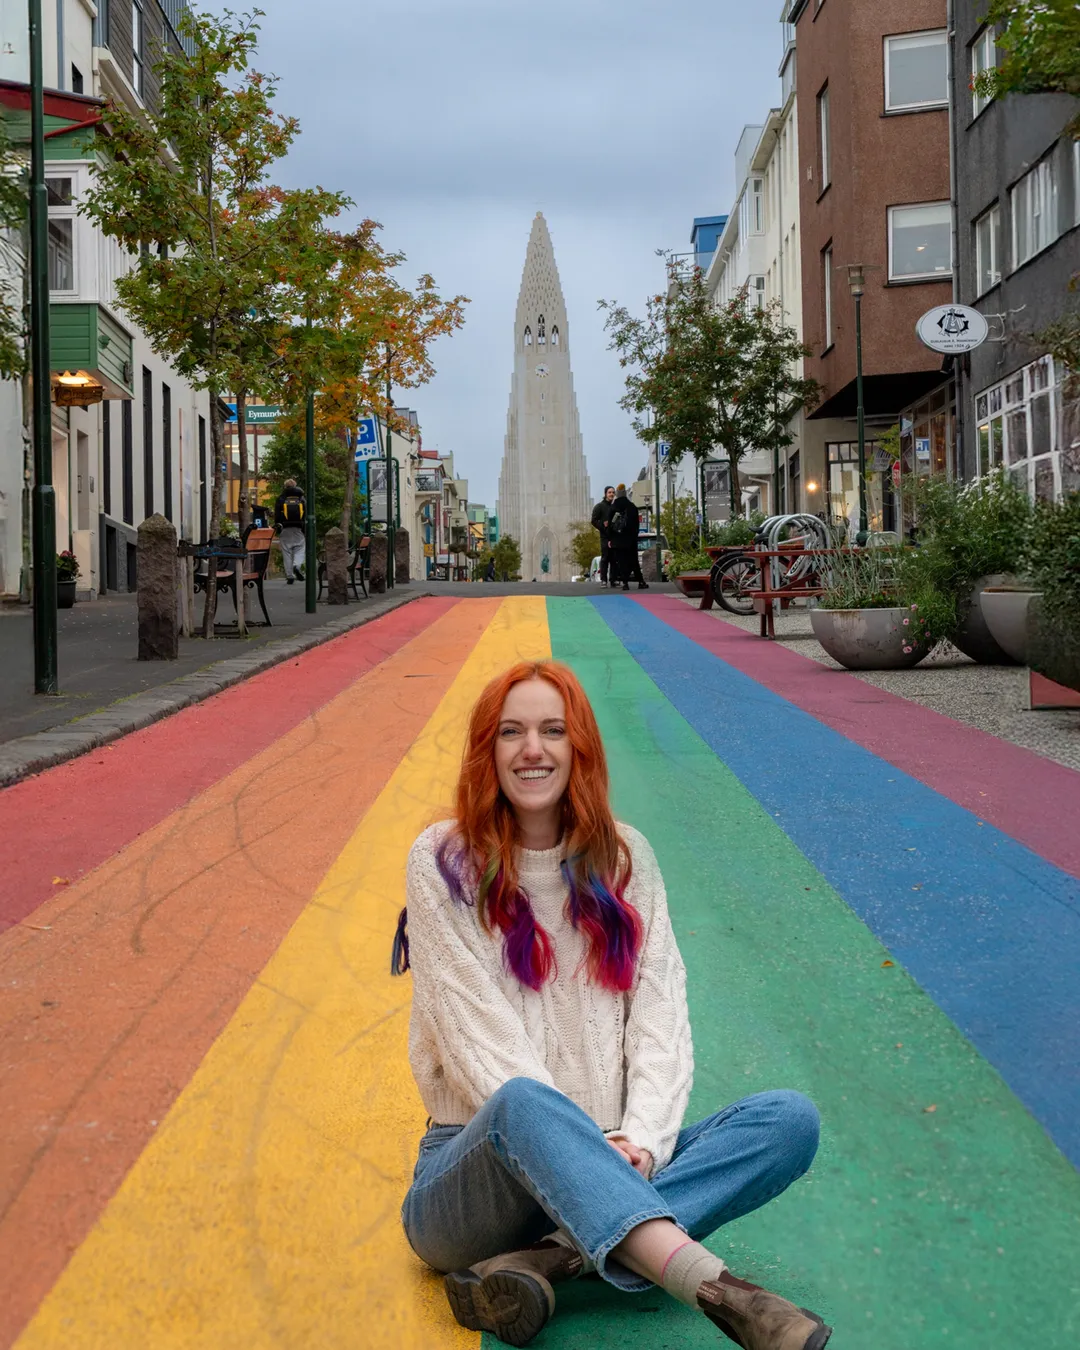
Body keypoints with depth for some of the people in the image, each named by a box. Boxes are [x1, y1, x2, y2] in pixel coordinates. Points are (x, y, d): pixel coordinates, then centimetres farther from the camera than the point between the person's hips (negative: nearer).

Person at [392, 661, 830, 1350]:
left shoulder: (625, 858, 9)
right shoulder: (444, 861, -2)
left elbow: (661, 1015, 2)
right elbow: (477, 1033, -10)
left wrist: (639, 1140, -15)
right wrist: (583, 1139, -21)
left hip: (612, 1165, 4)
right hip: (477, 1168, -4)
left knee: (790, 1119, -18)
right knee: (523, 1107, -38)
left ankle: (546, 1259, -30)